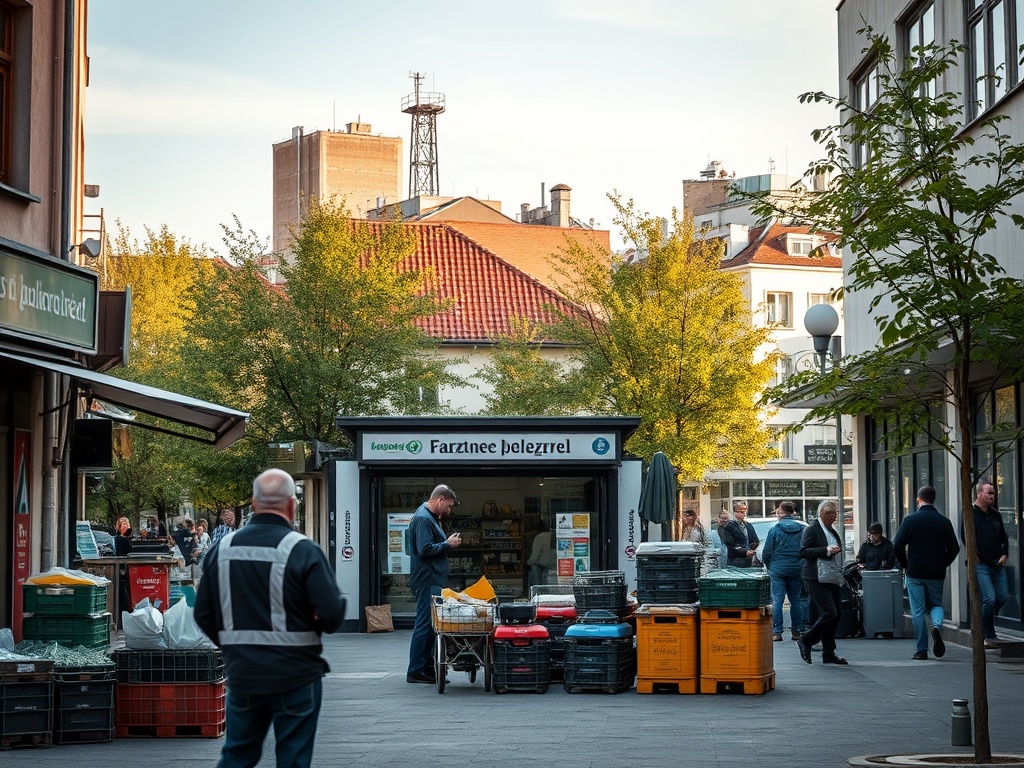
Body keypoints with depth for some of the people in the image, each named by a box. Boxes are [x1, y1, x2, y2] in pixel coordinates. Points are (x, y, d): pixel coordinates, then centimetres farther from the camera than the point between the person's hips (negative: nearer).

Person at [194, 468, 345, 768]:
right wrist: (316, 624, 5)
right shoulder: (303, 551, -14)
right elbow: (333, 614, -18)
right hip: (295, 676, -4)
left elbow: (203, 614, 7)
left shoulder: (222, 548, 1)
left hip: (241, 675, 4)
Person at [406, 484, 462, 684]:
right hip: (427, 582, -11)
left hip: (433, 582, 11)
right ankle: (416, 671, -6)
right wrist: (447, 544, -13)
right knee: (425, 625, -8)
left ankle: (428, 667, 18)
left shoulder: (430, 518, 19)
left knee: (430, 625, 13)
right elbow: (425, 549, -23)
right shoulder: (423, 519, -14)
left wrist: (448, 543, 12)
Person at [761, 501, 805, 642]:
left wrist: (769, 566, 13)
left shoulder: (775, 530, -6)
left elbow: (766, 552, -4)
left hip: (778, 569, -3)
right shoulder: (802, 530, 2)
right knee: (796, 600, 10)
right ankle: (796, 631, 11)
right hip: (796, 570, 3)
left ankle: (777, 632, -5)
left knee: (777, 600, -1)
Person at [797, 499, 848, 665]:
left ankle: (828, 653, 10)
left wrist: (839, 573, 20)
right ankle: (806, 641, 0)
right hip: (816, 579, -9)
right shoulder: (811, 530, -6)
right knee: (829, 613, -16)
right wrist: (826, 551, -23)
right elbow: (803, 552, -16)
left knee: (837, 614, 4)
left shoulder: (832, 532, 21)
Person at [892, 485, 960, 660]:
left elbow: (897, 545, -7)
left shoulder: (910, 520, -6)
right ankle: (937, 625, -16)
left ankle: (921, 650, 2)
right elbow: (954, 548, 1)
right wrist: (943, 564, 14)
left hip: (915, 573, -2)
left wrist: (905, 565, 6)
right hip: (936, 573, 2)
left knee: (918, 610, 3)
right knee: (936, 604, 17)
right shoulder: (944, 521, 0)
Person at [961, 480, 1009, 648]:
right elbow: (965, 538, -10)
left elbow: (1004, 538, 24)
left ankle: (984, 622, 25)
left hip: (997, 564, 7)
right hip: (980, 565, -7)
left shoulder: (995, 515, 17)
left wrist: (1004, 554, 9)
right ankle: (989, 636, -4)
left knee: (1003, 597, 2)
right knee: (989, 598, -13)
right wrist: (974, 558, -13)